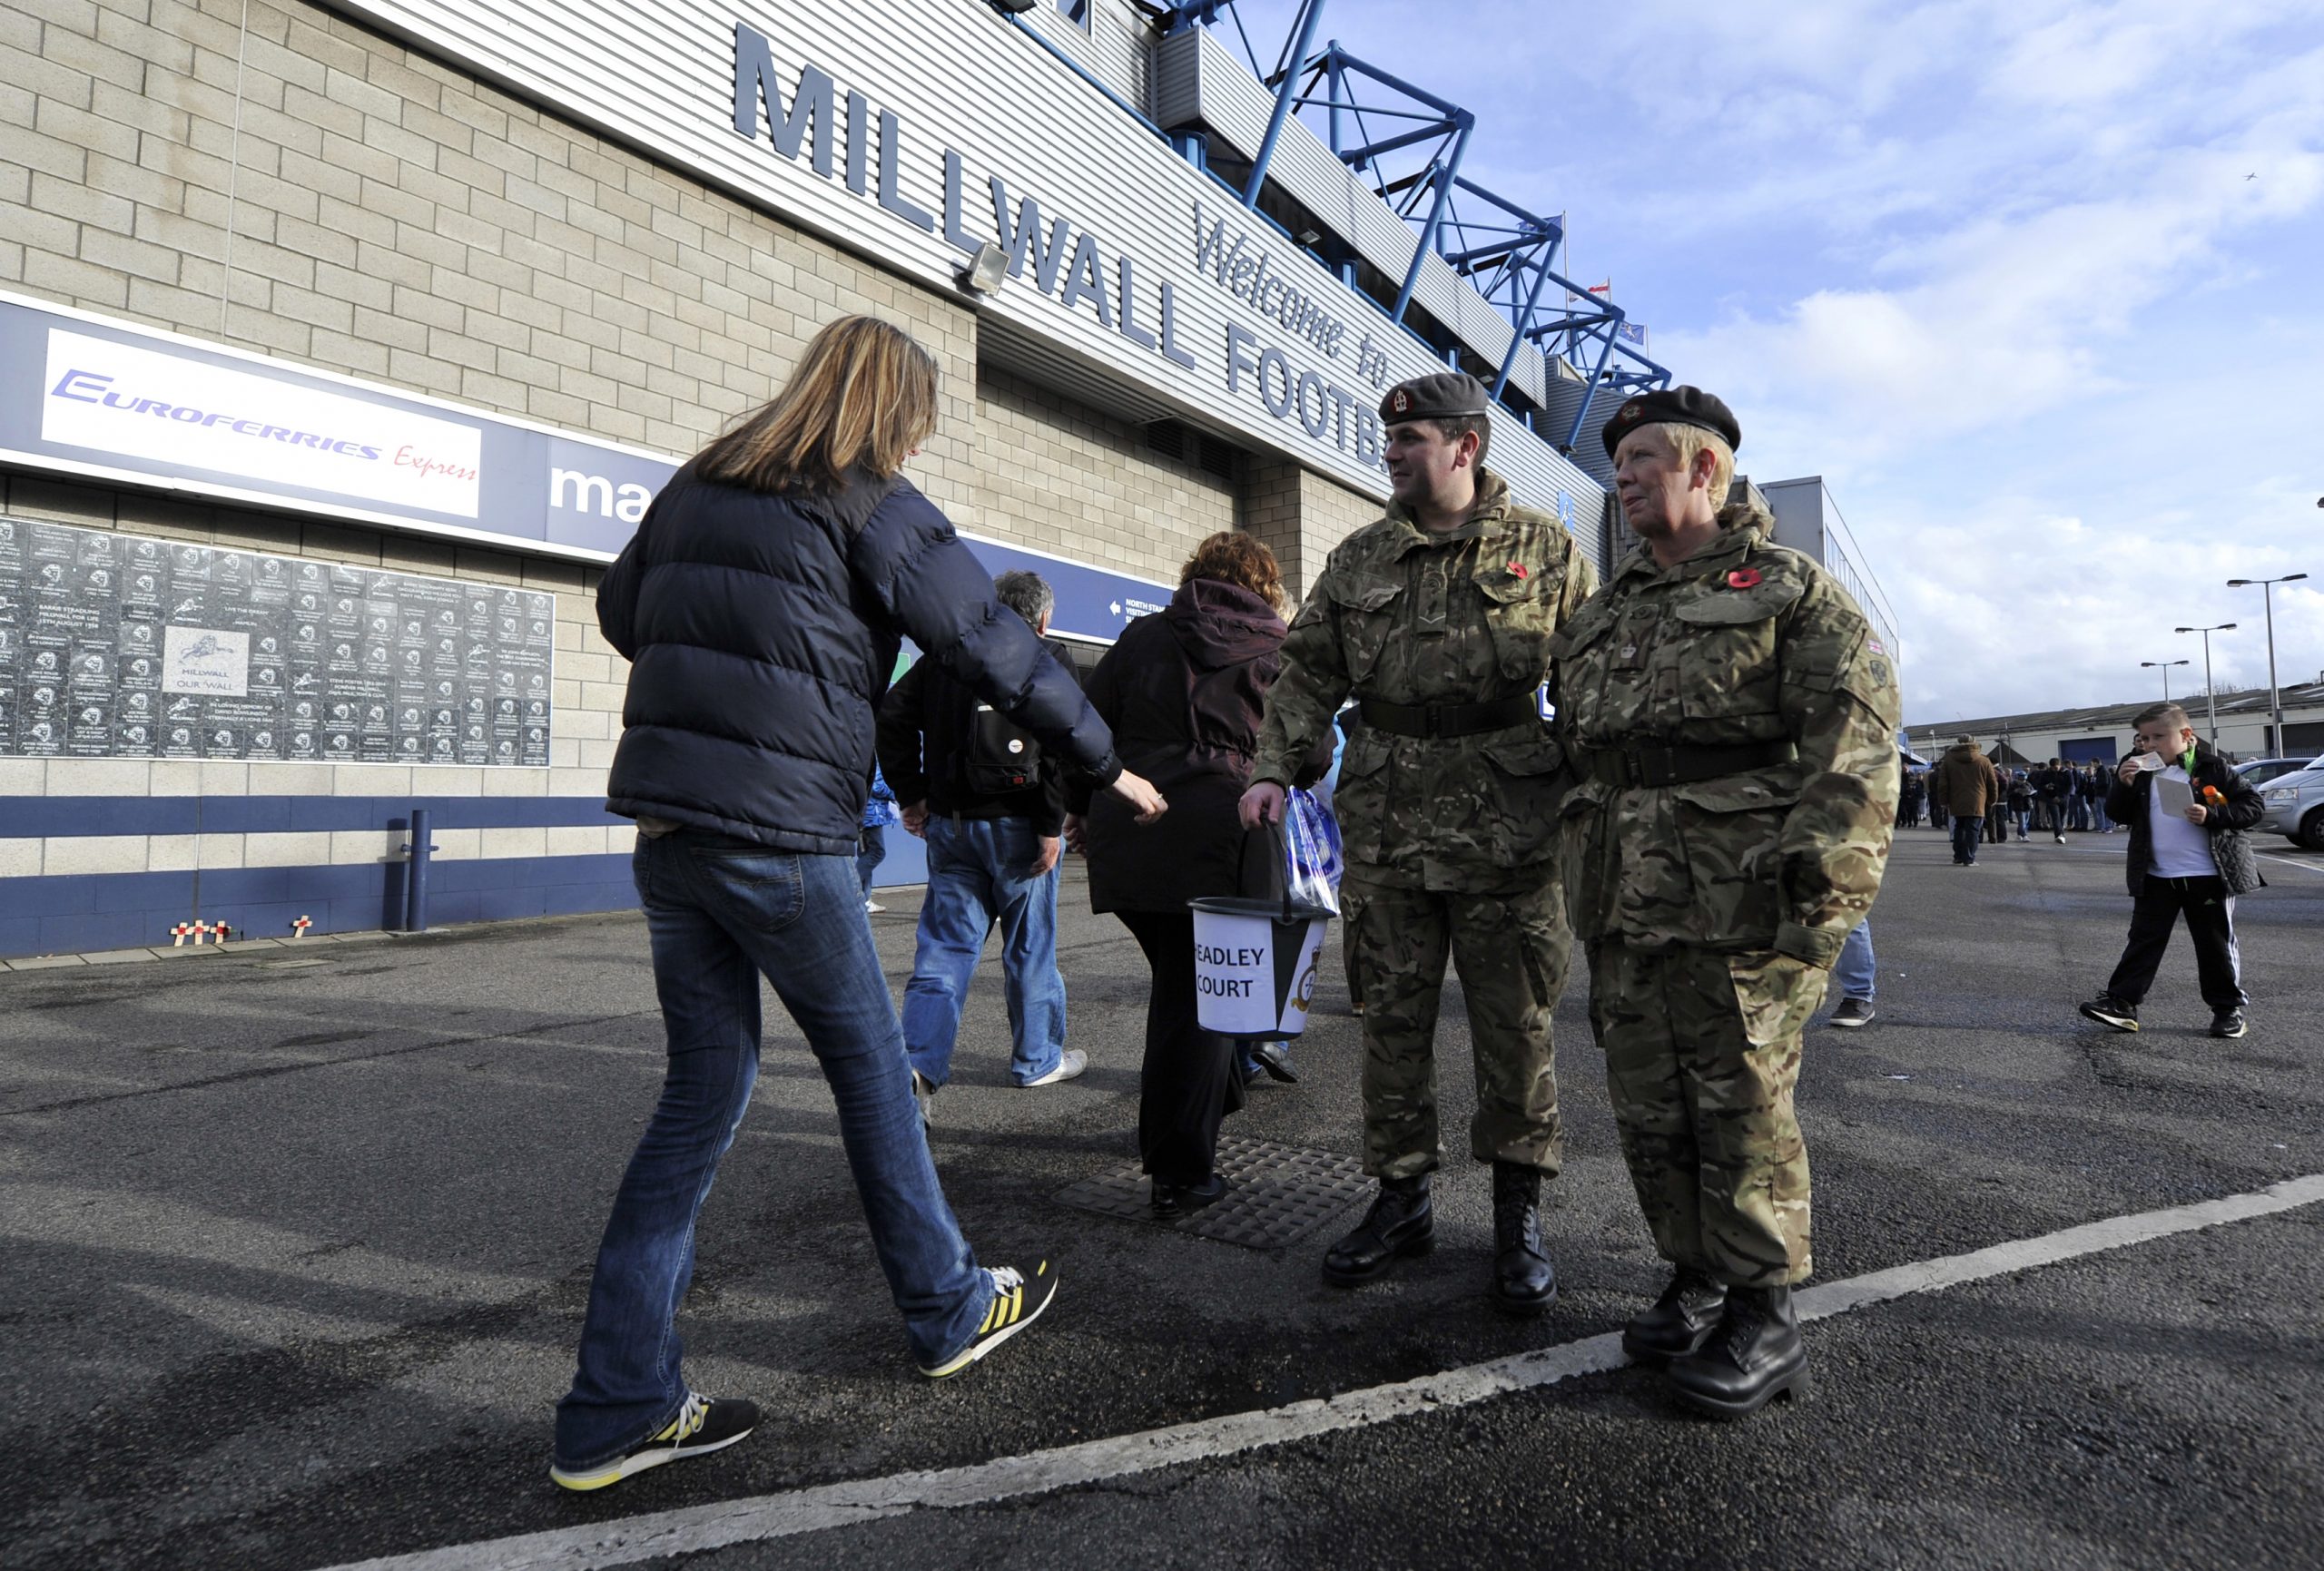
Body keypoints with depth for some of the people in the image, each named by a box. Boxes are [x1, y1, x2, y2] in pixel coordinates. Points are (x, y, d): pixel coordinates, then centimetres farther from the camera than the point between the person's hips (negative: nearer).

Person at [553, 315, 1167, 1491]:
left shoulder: (696, 489, 15)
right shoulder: (873, 507, -5)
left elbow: (619, 613, 25)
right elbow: (996, 650, -5)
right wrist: (1105, 763, 6)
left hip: (667, 827, 7)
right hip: (780, 836, -6)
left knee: (704, 1092, 12)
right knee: (869, 1067, 10)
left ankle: (620, 1407, 18)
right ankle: (947, 1310, 29)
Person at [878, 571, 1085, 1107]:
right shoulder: (1052, 658, -4)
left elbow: (892, 717, 7)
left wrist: (911, 795, 11)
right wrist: (1052, 825, -13)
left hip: (949, 823, 4)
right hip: (1016, 823, -3)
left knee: (946, 944, 8)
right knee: (1030, 947, 10)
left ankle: (919, 1059, -5)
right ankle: (1037, 1058, 23)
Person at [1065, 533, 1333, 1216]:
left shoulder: (1142, 637, 13)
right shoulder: (1277, 652, 6)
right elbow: (1315, 758, 5)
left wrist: (1081, 808, 21)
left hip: (1127, 842, 3)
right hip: (1218, 842, -3)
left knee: (1178, 983, 20)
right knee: (1196, 998, 3)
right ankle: (1181, 1175, 8)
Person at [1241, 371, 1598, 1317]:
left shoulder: (1545, 548, 4)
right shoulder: (1359, 558, 11)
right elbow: (1309, 673, 11)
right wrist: (1274, 769, -2)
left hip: (1508, 822, -2)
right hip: (1387, 822, 3)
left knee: (1514, 1023, 5)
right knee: (1393, 1018, 9)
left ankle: (1519, 1214, 22)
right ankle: (1401, 1199, 25)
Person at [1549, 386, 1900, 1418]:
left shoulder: (1787, 588, 2)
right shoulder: (1602, 617, 20)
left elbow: (1858, 725, -8)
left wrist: (1817, 874, -18)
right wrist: (1590, 895, 18)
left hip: (1738, 904, -6)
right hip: (1627, 907, 6)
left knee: (1742, 1106, -1)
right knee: (1648, 1109, 10)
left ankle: (1765, 1320, 15)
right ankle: (1698, 1283, 27)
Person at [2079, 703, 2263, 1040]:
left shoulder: (2213, 769, -6)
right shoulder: (2140, 770, 5)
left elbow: (2254, 805, -6)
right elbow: (2117, 814, 4)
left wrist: (2211, 816, -20)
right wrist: (2124, 785, -13)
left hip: (2208, 876, -3)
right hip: (2156, 877, 3)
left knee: (2216, 945, 8)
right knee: (2143, 940, 4)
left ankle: (2229, 1008, 21)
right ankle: (2121, 1003, 3)